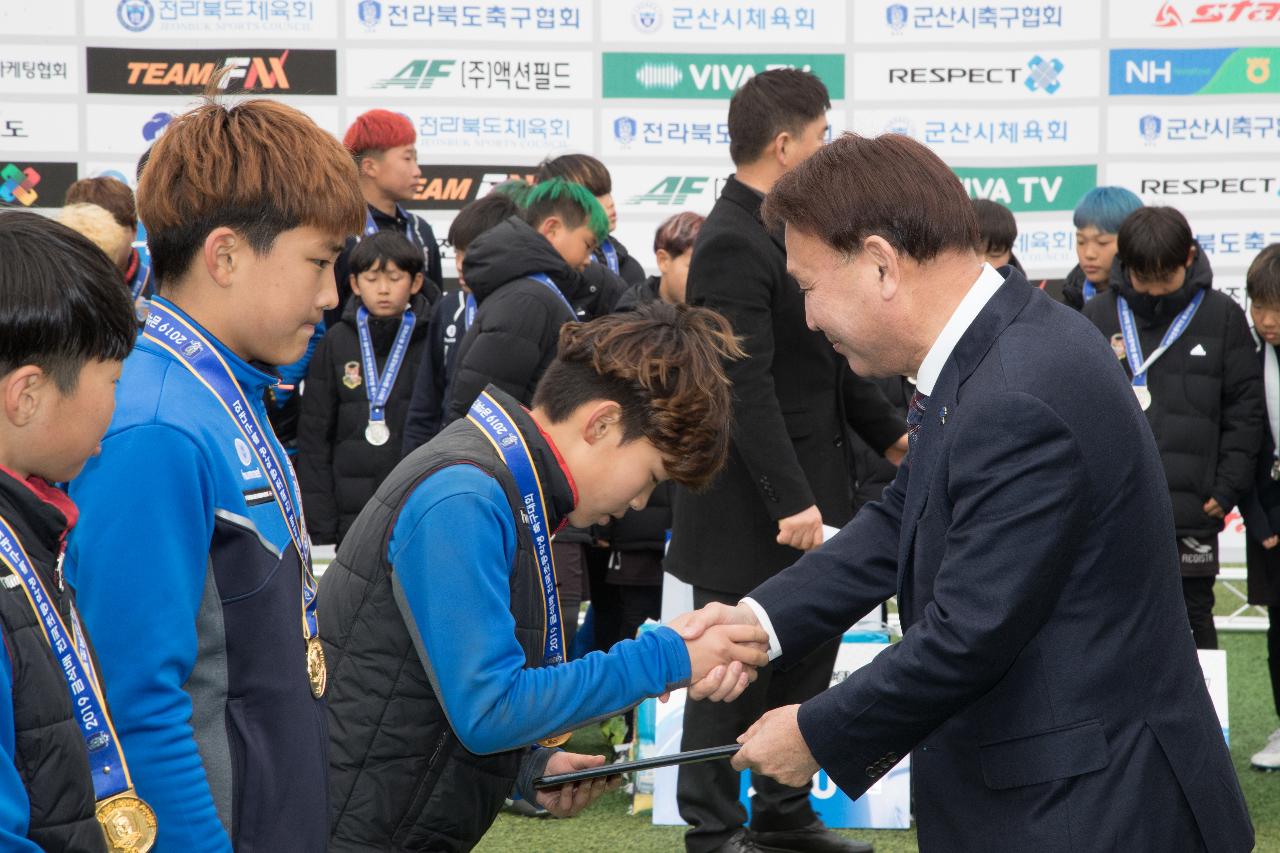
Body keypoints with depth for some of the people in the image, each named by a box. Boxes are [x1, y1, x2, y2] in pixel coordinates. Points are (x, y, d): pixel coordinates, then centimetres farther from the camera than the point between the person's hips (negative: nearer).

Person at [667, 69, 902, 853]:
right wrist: (789, 500, -27)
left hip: (810, 480, 9)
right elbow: (748, 388, -24)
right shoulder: (733, 245, -19)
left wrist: (888, 429, 19)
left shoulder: (786, 229, 10)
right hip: (753, 504, -9)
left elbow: (826, 352, 20)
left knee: (809, 650, 15)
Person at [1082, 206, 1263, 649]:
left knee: (1193, 619, 7)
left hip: (1192, 512, -1)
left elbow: (1245, 408, 2)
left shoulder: (1221, 314, 1)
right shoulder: (1099, 314, 3)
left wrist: (1228, 488, -4)